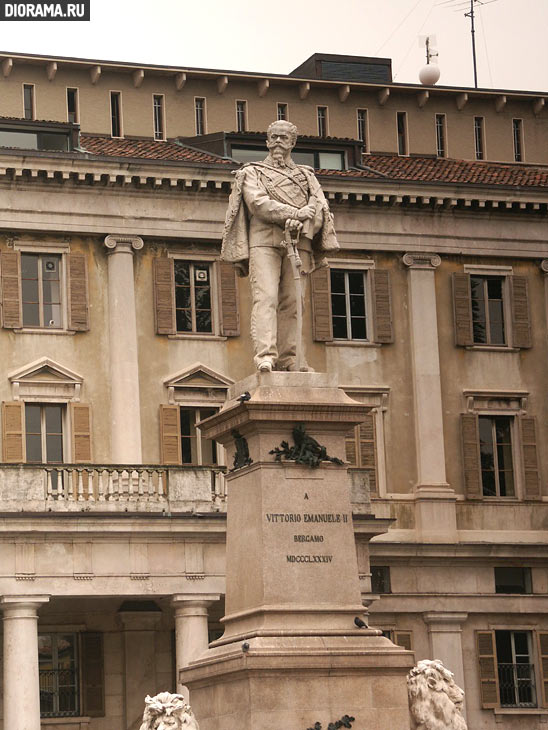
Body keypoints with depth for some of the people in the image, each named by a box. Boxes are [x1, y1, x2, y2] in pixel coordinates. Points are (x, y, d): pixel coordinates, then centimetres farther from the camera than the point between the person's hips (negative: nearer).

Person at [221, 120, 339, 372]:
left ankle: (287, 359, -6)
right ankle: (265, 354, -28)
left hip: (297, 244, 3)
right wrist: (294, 213, -13)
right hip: (264, 241, -3)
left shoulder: (306, 176, 24)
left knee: (292, 301, -4)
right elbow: (258, 204, -3)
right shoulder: (252, 172, 17)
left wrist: (300, 222, -16)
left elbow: (319, 205, 6)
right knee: (266, 297, -17)